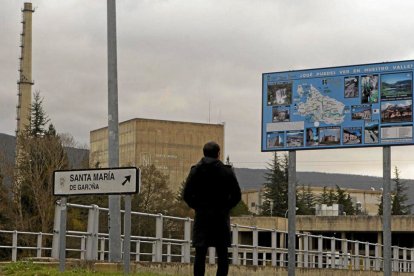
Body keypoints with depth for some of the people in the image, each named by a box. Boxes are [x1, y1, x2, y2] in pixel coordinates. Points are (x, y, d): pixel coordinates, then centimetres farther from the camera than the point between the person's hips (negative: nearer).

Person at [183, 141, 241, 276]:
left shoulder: (196, 170, 1)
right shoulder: (227, 171, 1)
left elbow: (186, 195, -2)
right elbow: (237, 195, -1)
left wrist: (197, 206, 11)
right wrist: (225, 207, 11)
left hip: (202, 215, 0)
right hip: (222, 217, 0)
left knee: (200, 254, -1)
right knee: (222, 254, 6)